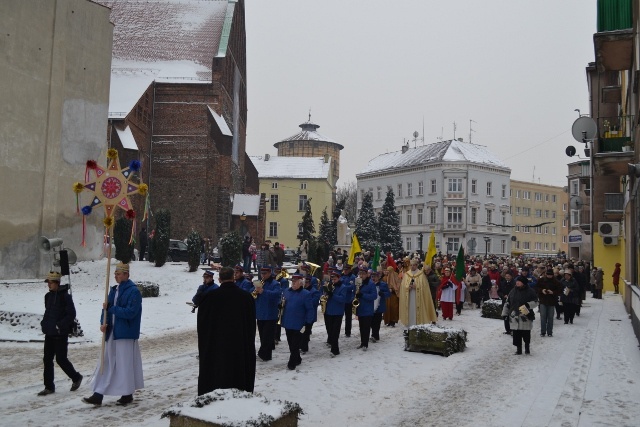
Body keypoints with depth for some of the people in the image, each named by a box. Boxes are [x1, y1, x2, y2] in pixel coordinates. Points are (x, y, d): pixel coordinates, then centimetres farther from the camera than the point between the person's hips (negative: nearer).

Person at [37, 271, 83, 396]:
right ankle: (49, 387, 16)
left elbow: (71, 314, -14)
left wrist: (60, 325, -18)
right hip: (49, 333, 7)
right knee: (47, 359, 7)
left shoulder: (65, 296, -12)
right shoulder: (48, 296, 10)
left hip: (61, 334, -7)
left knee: (61, 359, -2)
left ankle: (76, 377, 19)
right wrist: (44, 324, 6)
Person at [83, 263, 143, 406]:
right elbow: (107, 307, 13)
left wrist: (111, 308, -15)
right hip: (112, 332, 8)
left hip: (126, 334, -8)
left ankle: (127, 394, 16)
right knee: (106, 363, 9)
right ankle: (98, 395, 14)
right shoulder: (114, 290, 12)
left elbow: (130, 312, -21)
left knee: (125, 363, 1)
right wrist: (103, 323, -5)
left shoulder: (133, 291, -13)